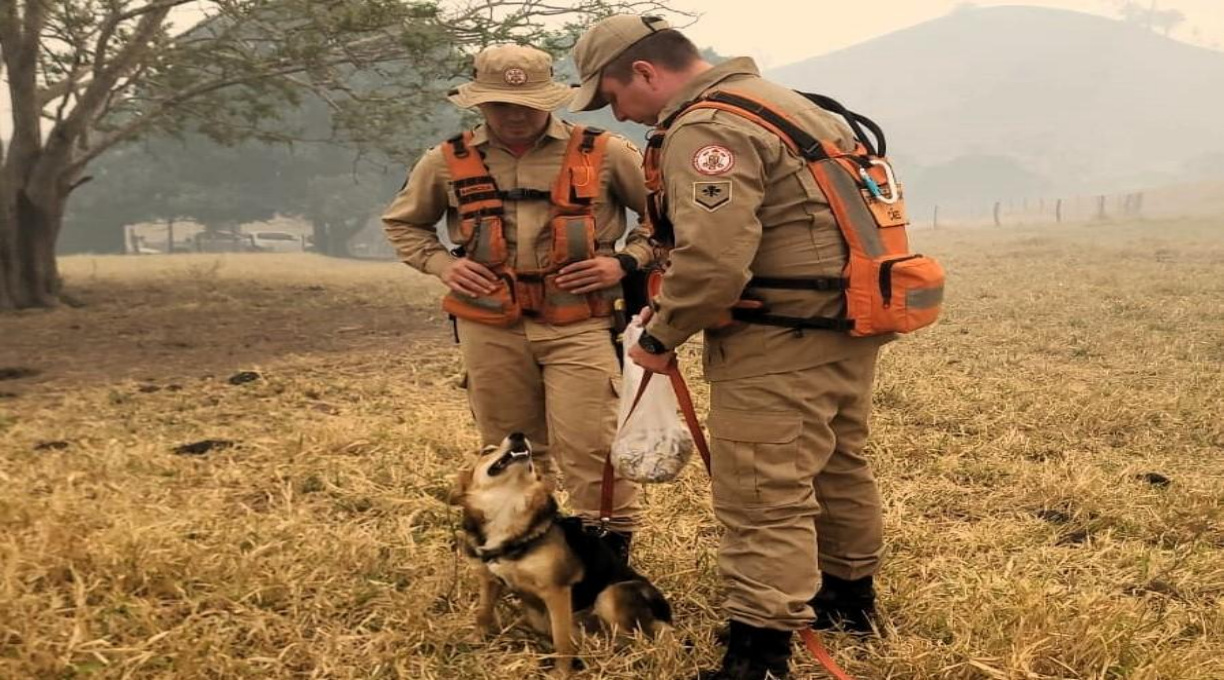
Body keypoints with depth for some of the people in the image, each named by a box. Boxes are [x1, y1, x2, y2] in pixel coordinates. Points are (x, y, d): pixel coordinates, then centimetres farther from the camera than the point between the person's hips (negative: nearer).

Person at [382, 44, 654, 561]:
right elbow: (401, 223, 20)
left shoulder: (603, 153, -1)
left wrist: (627, 261, -6)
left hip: (579, 324, -2)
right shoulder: (449, 161, 5)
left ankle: (611, 550, 7)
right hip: (490, 327, 3)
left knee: (589, 447, -8)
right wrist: (441, 264, 2)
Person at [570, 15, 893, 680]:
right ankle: (849, 597, 40)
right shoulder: (771, 99, 17)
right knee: (837, 465, 23)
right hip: (846, 323, 11)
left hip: (782, 344, -11)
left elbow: (712, 259, -27)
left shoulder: (705, 130, -16)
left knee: (764, 498, -6)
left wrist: (661, 334, -11)